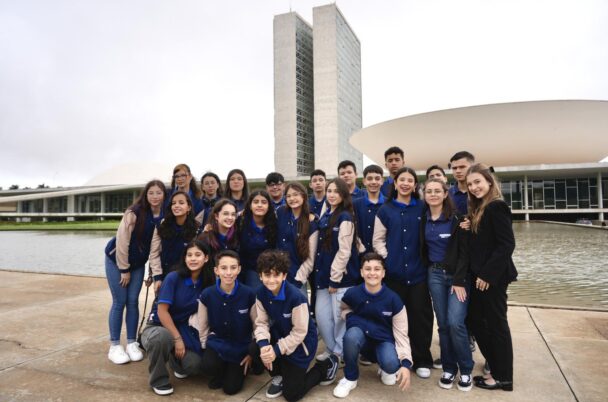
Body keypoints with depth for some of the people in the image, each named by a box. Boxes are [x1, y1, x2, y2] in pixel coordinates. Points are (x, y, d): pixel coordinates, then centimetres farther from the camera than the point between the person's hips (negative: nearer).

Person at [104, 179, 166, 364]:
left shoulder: (163, 217, -12)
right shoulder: (134, 213, -24)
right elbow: (122, 241, -20)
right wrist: (124, 269, -16)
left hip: (138, 263, 4)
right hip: (117, 260, -3)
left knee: (133, 302, 5)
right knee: (119, 302, -1)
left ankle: (132, 343, 16)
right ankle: (114, 346, 11)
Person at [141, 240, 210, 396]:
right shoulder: (174, 277, -19)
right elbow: (162, 310, -20)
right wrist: (177, 338, -21)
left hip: (183, 328, 3)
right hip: (158, 326, -3)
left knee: (194, 364, -22)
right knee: (161, 337, -40)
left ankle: (176, 360, 17)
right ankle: (159, 380, -10)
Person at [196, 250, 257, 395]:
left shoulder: (249, 294, -19)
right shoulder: (207, 295, -15)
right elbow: (202, 326, 1)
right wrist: (206, 348, 1)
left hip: (241, 346, -1)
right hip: (217, 342, 1)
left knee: (231, 388, -7)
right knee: (208, 366, -28)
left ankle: (235, 369, 28)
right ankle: (219, 373, 10)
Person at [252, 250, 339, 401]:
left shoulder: (296, 297, -30)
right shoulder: (261, 294, -11)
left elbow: (299, 332, -23)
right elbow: (261, 322, -9)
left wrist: (277, 350, -24)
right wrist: (264, 343, -28)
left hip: (300, 342, -5)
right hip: (279, 336, 6)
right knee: (255, 349, -24)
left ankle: (327, 366, 19)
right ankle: (279, 375, 8)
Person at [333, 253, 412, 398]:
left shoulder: (393, 299, -17)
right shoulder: (352, 293, -14)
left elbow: (401, 334, -12)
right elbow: (344, 309, 11)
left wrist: (406, 363, -25)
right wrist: (350, 318, -13)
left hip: (385, 341, 0)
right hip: (362, 339, 1)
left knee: (391, 364, -33)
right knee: (352, 335, -35)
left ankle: (385, 369, 11)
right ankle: (350, 378, -6)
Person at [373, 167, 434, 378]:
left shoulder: (423, 208, 7)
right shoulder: (385, 210, 7)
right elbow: (378, 240, 6)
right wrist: (387, 258, -6)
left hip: (418, 271, 0)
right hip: (394, 272, 0)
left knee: (420, 315, 2)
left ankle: (422, 360, 17)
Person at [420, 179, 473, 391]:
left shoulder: (456, 218, -8)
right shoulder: (423, 220, 4)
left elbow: (464, 252, -10)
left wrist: (459, 281, -15)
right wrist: (429, 270, 1)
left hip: (457, 275, -4)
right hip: (435, 275, 4)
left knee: (455, 323, -11)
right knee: (443, 324, 6)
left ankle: (466, 370, 10)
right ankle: (449, 368, 20)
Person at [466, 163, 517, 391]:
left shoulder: (496, 207, -14)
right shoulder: (477, 209, 13)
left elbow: (507, 244, -19)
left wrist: (488, 274, -19)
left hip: (493, 277, -9)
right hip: (478, 276, 9)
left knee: (496, 324, 3)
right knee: (476, 320, 14)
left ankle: (503, 378, 19)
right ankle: (496, 368, 29)